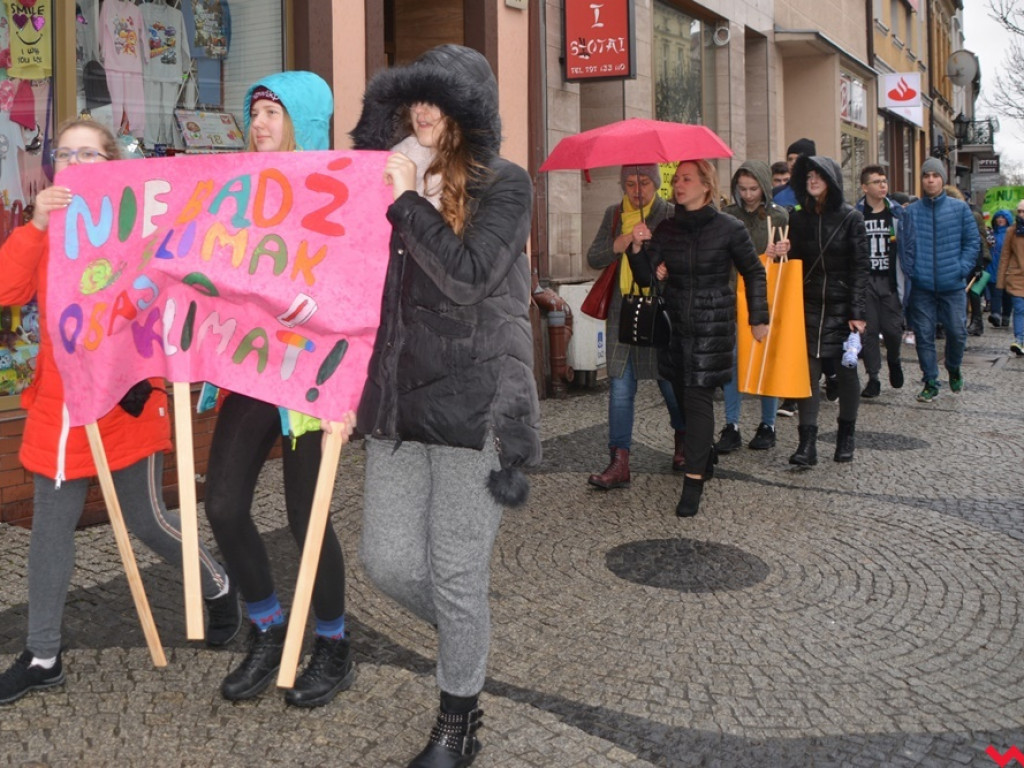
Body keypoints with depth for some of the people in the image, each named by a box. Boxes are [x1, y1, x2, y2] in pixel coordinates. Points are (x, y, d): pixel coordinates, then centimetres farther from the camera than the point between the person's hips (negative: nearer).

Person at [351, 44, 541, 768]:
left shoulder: (503, 183, -4)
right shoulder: (399, 178, 13)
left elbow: (468, 278, -19)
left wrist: (407, 199, -13)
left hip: (476, 403, -6)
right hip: (399, 397, 6)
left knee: (456, 574, 1)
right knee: (387, 560, 5)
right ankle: (469, 639, 36)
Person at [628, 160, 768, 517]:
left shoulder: (729, 228, -6)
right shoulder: (666, 229, 4)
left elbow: (754, 272, 4)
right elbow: (647, 277, 0)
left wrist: (758, 319, 4)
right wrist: (638, 249, -19)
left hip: (713, 326, -4)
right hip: (675, 324, 4)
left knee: (697, 397, -9)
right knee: (684, 395, 9)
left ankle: (693, 480, -6)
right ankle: (705, 457, 30)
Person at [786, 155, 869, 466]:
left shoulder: (850, 217, -3)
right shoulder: (798, 218, 7)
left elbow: (860, 266, -6)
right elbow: (795, 262, 10)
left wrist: (857, 312, -12)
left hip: (842, 307, -2)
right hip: (809, 307, 2)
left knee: (846, 371, 7)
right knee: (807, 372, -4)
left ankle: (846, 437, 21)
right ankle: (807, 443, -5)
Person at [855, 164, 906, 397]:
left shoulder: (898, 212, 5)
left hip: (890, 280, 1)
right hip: (864, 281, 0)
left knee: (892, 328, 0)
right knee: (868, 330, 0)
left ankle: (893, 360, 31)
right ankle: (873, 378, 10)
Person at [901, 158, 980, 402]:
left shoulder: (959, 208, 3)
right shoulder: (912, 211, 3)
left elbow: (972, 242, 5)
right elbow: (906, 245, 3)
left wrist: (962, 268, -5)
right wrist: (910, 271, -9)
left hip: (952, 284, 0)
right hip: (922, 286, 0)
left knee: (957, 332, 2)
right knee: (923, 335, 2)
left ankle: (954, 369, 31)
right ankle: (930, 383, 15)